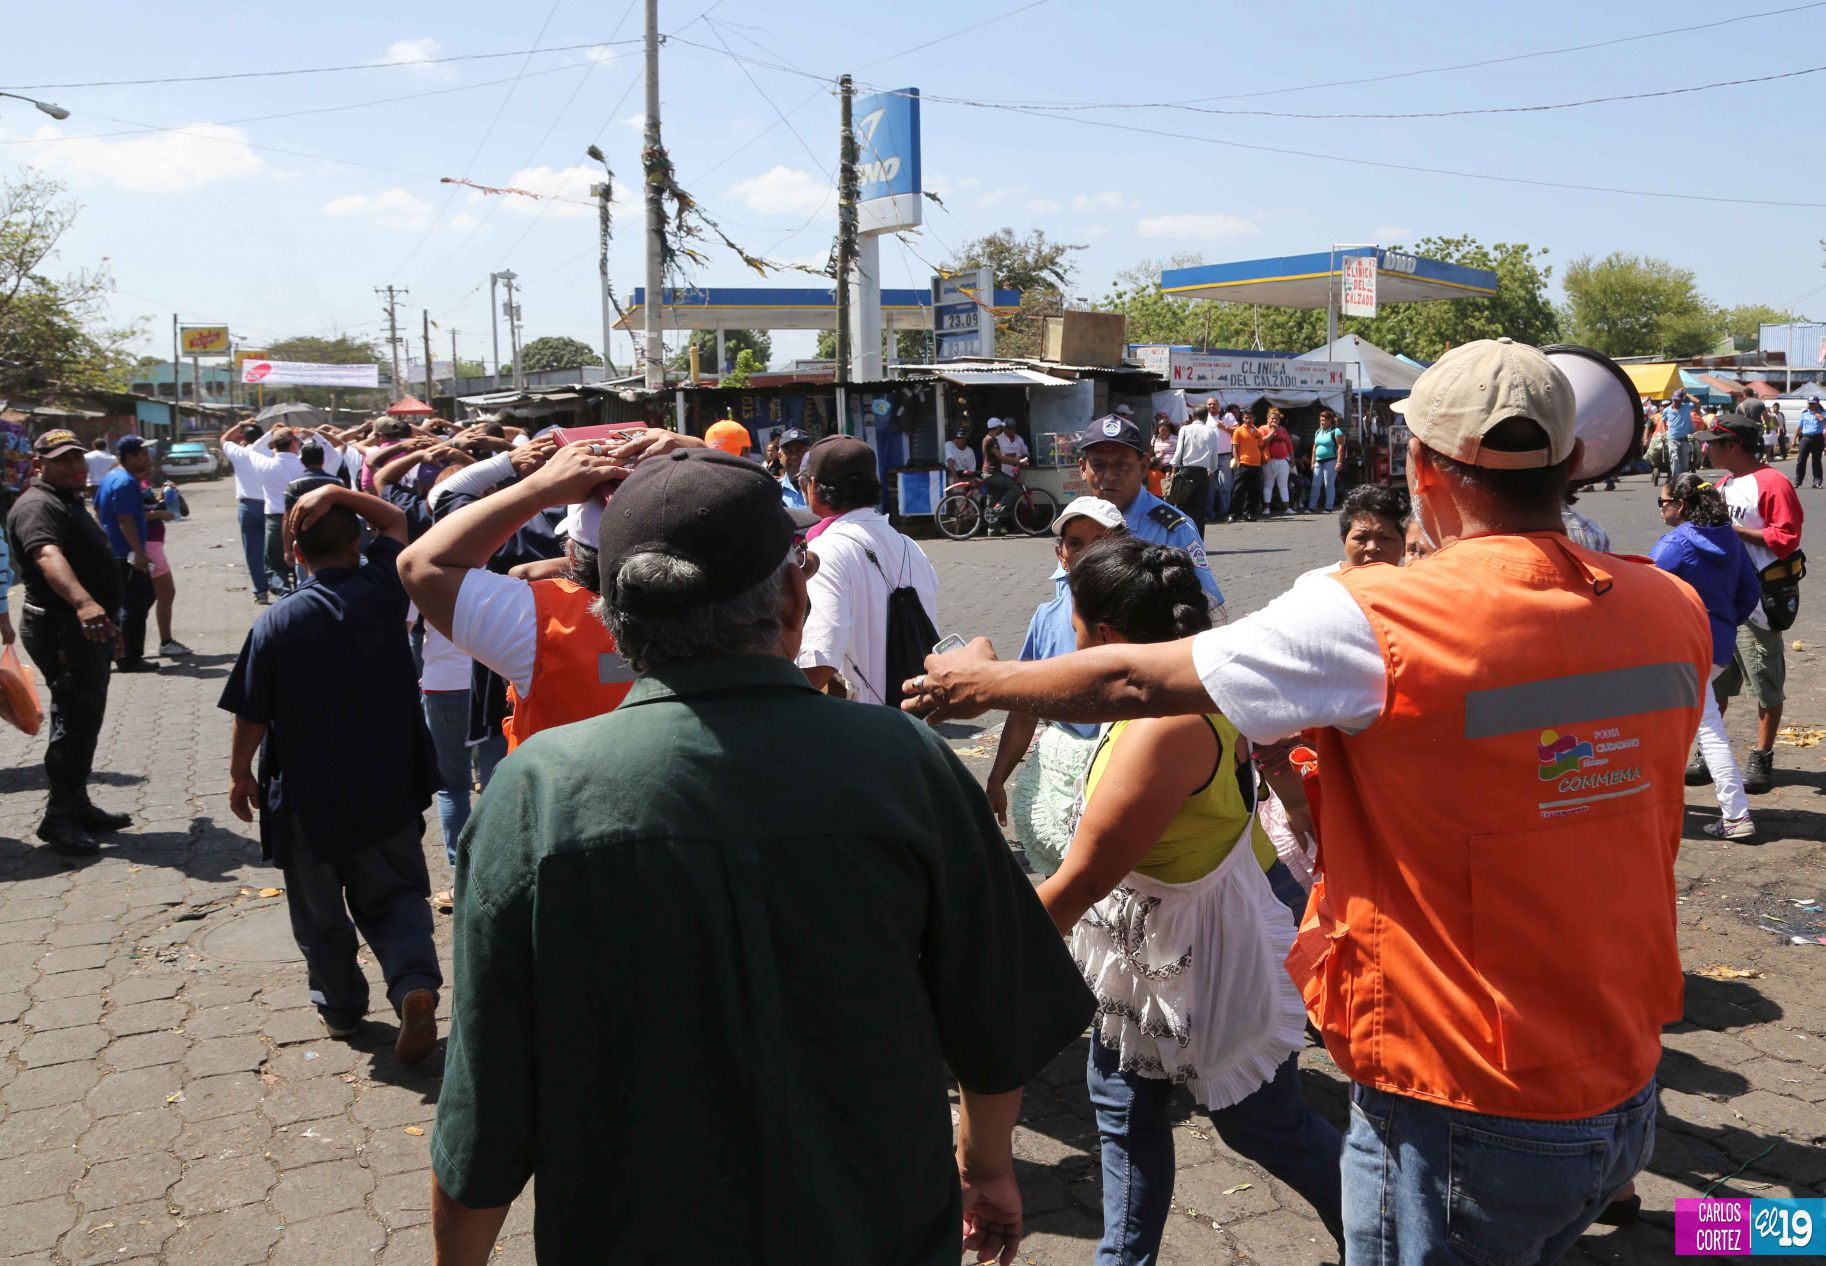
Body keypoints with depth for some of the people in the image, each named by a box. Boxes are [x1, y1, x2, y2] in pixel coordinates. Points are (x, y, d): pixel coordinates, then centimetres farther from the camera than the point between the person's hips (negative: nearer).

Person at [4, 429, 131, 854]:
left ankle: (78, 806, 25)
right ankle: (59, 818, -5)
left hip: (88, 627, 10)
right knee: (73, 720, -10)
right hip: (62, 629, -10)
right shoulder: (37, 506, -15)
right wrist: (83, 603, -52)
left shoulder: (69, 502, 19)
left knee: (85, 719, 15)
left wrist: (107, 619, 36)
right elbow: (48, 556, -35)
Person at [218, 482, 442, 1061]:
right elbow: (395, 520, 9)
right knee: (395, 894, 13)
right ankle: (415, 982, -11)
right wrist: (338, 494, -5)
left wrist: (241, 775, 8)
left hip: (307, 796, -1)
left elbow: (252, 716, -7)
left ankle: (339, 1006, 31)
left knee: (319, 911, 17)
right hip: (388, 790, 1)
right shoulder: (381, 591, -9)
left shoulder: (276, 622, -13)